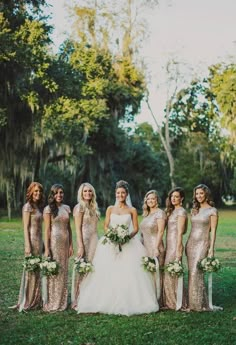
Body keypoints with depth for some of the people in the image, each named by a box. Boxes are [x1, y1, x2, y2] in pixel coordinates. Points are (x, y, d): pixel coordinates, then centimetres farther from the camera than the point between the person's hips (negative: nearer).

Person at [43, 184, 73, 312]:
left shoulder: (66, 208, 11)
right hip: (54, 242, -5)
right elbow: (47, 229, -7)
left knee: (64, 272, 10)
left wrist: (71, 245, 10)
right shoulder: (48, 209, -4)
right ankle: (52, 303, 7)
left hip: (65, 242, 5)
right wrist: (47, 248, -11)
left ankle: (62, 302, 20)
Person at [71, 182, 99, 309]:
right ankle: (78, 301, 5)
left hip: (94, 240, 7)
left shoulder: (93, 207, 15)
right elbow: (78, 228, -10)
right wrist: (80, 246, -15)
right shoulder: (80, 207, -6)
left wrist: (97, 242, 14)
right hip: (84, 240, -7)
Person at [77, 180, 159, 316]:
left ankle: (128, 302, -2)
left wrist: (129, 235, -15)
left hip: (128, 243, -1)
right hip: (111, 243, 1)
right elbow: (106, 226, 7)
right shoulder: (110, 209, 12)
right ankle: (107, 301, 0)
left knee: (128, 272, -10)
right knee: (108, 273, -6)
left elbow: (136, 228, 4)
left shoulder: (132, 210, 7)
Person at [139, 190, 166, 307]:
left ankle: (158, 301, 1)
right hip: (145, 247, 8)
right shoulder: (146, 214, 17)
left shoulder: (160, 213, -6)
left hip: (155, 247, -8)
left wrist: (156, 247, -18)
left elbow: (160, 231, -13)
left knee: (156, 273, -4)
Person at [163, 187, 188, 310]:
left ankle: (178, 303, 5)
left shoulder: (181, 212, -10)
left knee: (172, 273, -4)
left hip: (175, 245, -8)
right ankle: (170, 302, 17)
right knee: (169, 273, 10)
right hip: (169, 245, 8)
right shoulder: (171, 211, 17)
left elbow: (180, 233, -15)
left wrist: (178, 252, -18)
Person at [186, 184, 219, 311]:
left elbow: (213, 231, -5)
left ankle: (199, 303, -2)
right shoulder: (194, 210, 14)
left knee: (196, 272, -11)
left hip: (203, 242, -6)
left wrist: (211, 248, -11)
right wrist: (188, 244, 12)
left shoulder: (212, 211, -3)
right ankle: (193, 302, 9)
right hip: (191, 242, 6)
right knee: (191, 273, 4)